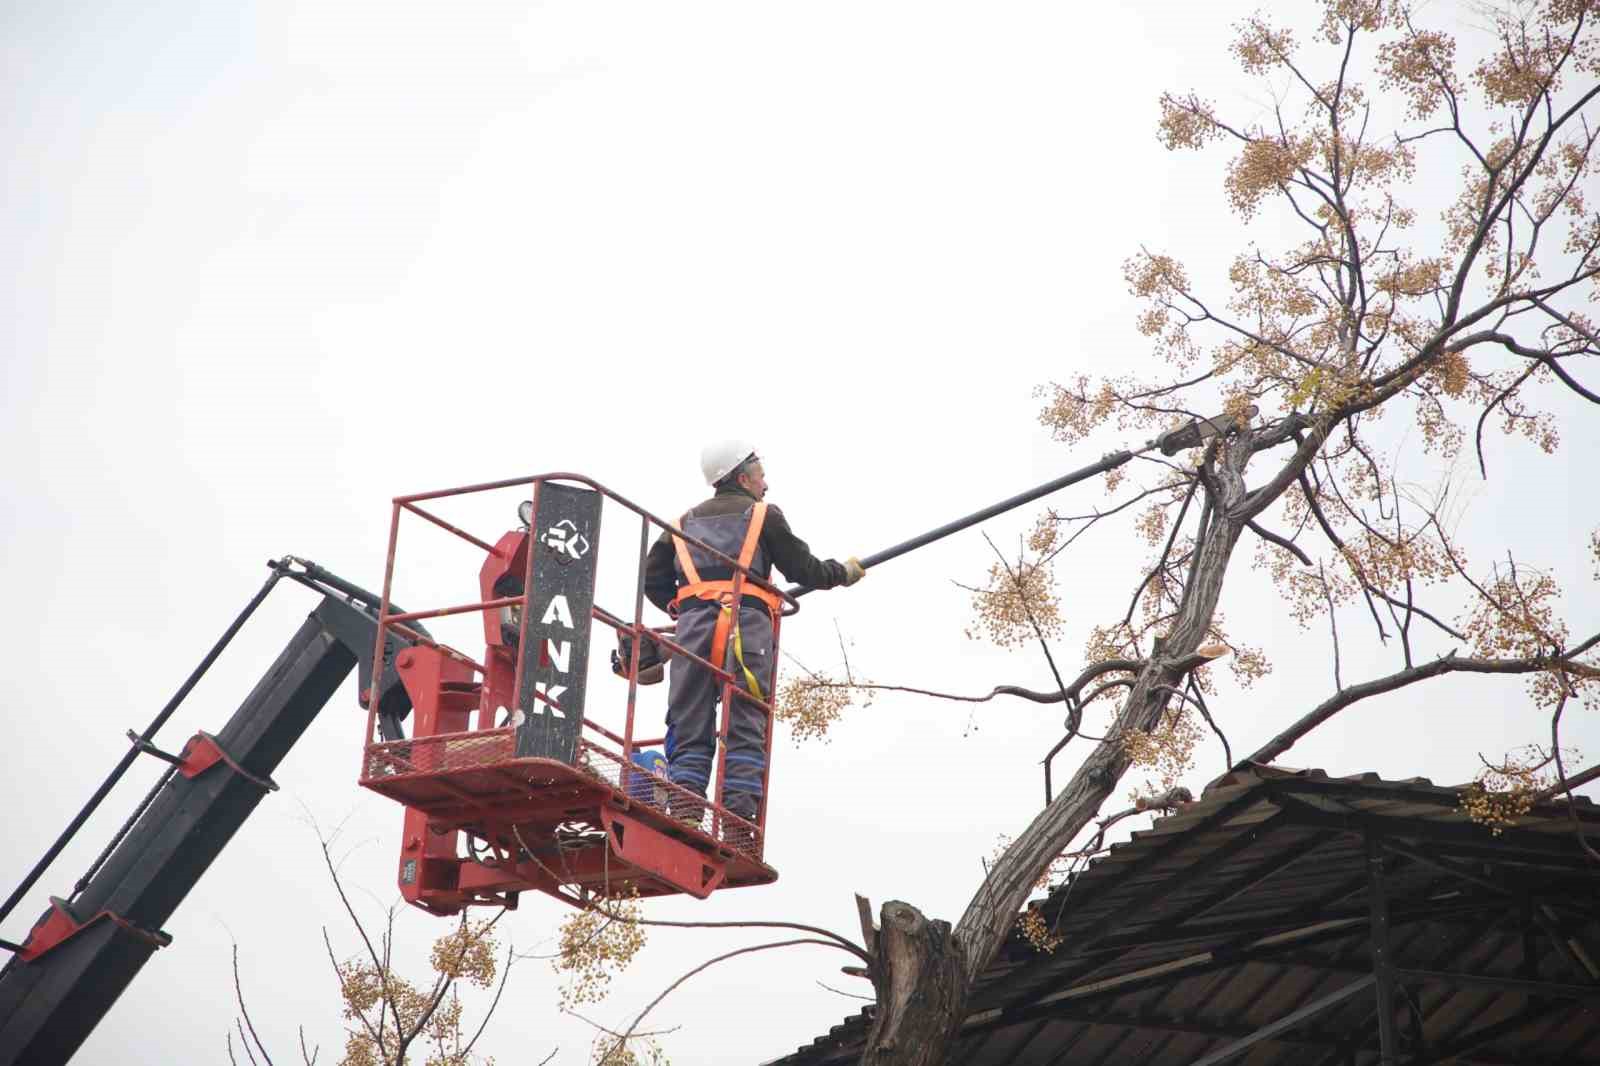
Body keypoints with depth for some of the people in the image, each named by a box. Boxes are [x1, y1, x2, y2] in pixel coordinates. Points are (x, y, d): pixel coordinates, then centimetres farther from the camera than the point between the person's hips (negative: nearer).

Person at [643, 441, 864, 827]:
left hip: (692, 623, 3)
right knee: (745, 727, -5)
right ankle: (739, 819, -14)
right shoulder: (764, 515, 13)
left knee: (689, 727, 1)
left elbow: (653, 578, 20)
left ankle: (683, 810, -15)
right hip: (746, 622, -3)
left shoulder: (686, 521, 25)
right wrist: (844, 572, 30)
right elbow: (804, 569, 13)